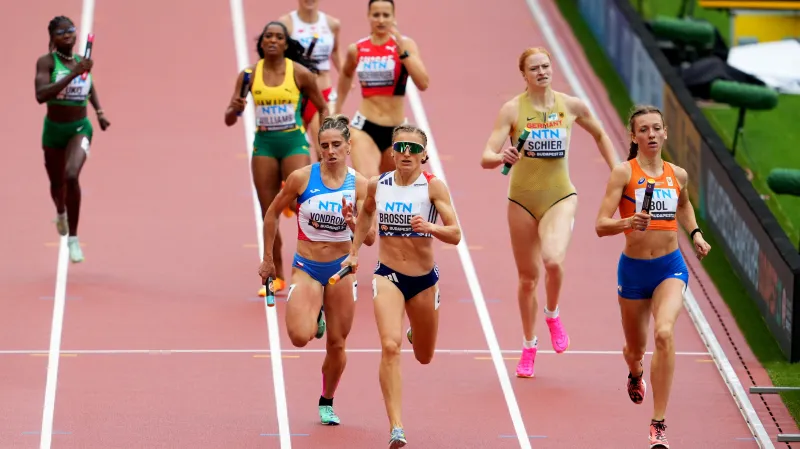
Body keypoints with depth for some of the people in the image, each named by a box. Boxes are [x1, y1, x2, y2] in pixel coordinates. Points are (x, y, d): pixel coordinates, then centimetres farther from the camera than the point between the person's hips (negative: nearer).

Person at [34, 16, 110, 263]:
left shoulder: (81, 62, 0)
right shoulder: (46, 62, -14)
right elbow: (41, 95, -31)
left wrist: (99, 112, 12)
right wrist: (73, 74, -34)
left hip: (80, 129, 0)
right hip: (54, 130, 0)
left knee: (72, 176, -25)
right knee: (57, 183, 18)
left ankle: (73, 238, -14)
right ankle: (60, 213, 57)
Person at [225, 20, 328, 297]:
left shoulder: (300, 73, -5)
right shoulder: (250, 75, 0)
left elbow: (323, 108, 7)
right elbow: (229, 120, 3)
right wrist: (235, 109, -20)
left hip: (294, 143, -2)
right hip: (264, 145, 3)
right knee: (269, 214, 6)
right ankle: (276, 277, 16)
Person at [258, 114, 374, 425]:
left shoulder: (359, 185, -7)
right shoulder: (302, 178, -10)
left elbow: (370, 239, -10)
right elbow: (273, 213, 5)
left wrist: (354, 222, -31)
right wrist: (267, 258, 9)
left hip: (342, 269, 1)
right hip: (306, 268, -1)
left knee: (337, 344, 7)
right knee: (300, 337, -21)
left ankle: (327, 402, 31)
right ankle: (314, 318, 17)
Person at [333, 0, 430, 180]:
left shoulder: (405, 44, -5)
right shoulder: (356, 50, 3)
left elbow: (422, 83, -18)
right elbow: (346, 75, 26)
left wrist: (402, 52, -25)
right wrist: (337, 109, 31)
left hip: (396, 131, 0)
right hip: (365, 127, 0)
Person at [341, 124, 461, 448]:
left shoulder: (433, 187, -11)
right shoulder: (377, 185, -2)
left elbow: (455, 235, -15)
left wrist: (429, 227, -33)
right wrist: (354, 251, 18)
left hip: (424, 279, 0)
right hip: (388, 276, 0)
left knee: (424, 358, 18)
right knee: (390, 347, -23)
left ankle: (415, 334, 58)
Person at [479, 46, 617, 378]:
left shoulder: (571, 106, -3)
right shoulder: (512, 109, -8)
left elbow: (600, 135, 18)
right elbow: (486, 158, -15)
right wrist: (502, 158, -37)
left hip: (560, 197, -1)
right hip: (522, 199, 1)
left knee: (553, 260, -27)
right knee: (527, 276, 9)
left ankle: (553, 315, 4)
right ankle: (529, 345, 29)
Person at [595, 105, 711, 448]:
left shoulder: (677, 175, 4)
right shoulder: (624, 172, -9)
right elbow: (601, 225, -15)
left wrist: (695, 233, 14)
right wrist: (628, 222, -34)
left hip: (670, 268, 1)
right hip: (634, 268, -1)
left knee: (665, 333, -25)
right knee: (636, 348, 16)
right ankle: (635, 373, 59)